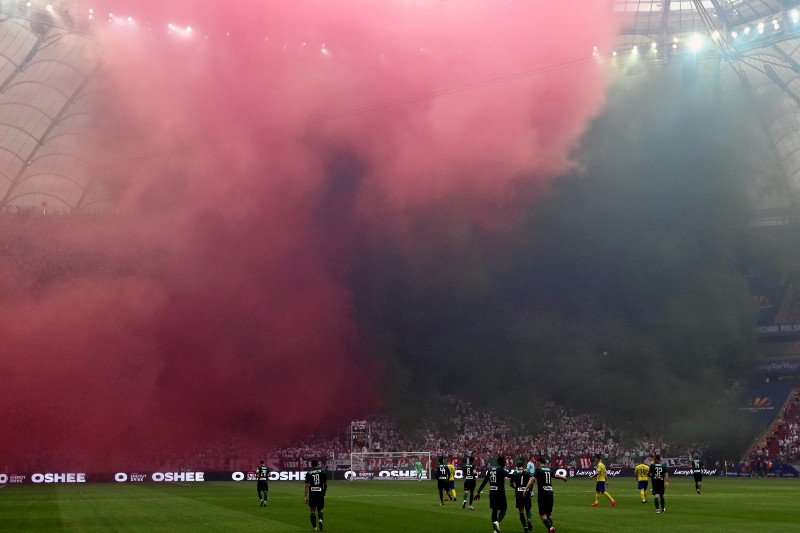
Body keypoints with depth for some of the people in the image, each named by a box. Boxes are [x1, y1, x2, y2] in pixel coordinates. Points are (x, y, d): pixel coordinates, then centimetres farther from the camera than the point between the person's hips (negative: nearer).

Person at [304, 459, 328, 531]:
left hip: (312, 493, -1)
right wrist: (324, 492, 20)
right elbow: (325, 484, 5)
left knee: (312, 510, 10)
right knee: (320, 509, 14)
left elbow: (307, 485, -4)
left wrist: (306, 497, -2)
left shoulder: (308, 473, 0)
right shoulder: (322, 472, 3)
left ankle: (315, 527, 8)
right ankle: (320, 520, -14)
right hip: (320, 492, 1)